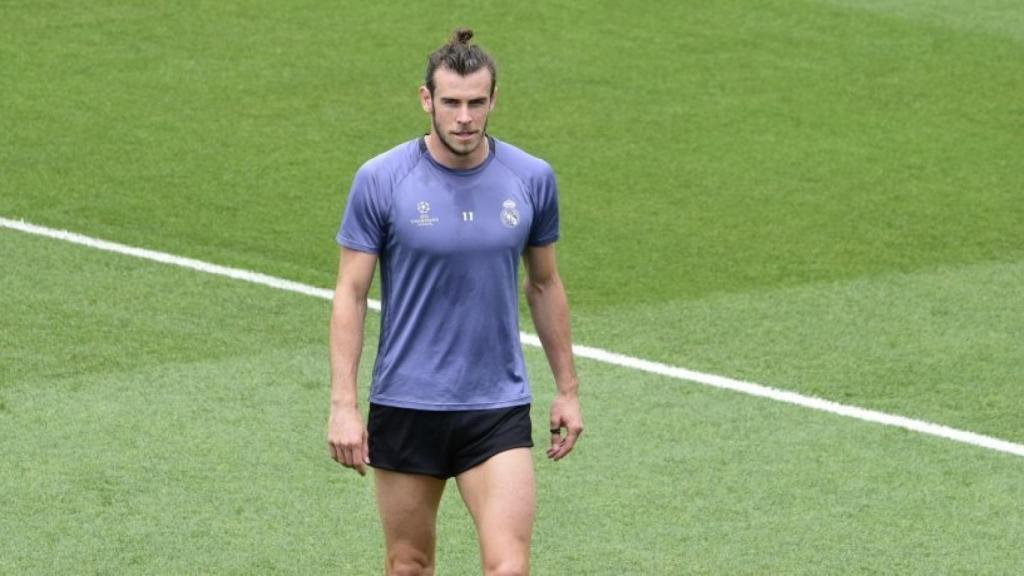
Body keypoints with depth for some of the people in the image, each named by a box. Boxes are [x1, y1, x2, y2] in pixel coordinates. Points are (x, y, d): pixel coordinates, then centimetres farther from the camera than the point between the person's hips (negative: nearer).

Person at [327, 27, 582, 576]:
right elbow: (350, 294, -4)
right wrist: (343, 404, -10)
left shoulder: (532, 179, -2)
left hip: (498, 408, 1)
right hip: (405, 407, -1)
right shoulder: (380, 180, -8)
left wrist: (567, 388, 15)